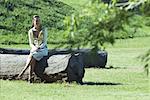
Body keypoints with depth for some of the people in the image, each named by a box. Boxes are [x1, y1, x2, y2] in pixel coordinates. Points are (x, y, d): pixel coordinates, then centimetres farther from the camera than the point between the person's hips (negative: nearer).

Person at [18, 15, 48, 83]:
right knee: (33, 60, -32)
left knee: (32, 56, -34)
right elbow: (31, 44, 6)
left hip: (43, 49, -2)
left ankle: (23, 71, -38)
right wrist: (34, 47, -16)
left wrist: (39, 47, -23)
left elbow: (44, 42, -6)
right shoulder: (31, 31, 5)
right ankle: (30, 78, -40)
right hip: (34, 49, 2)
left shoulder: (43, 30, -2)